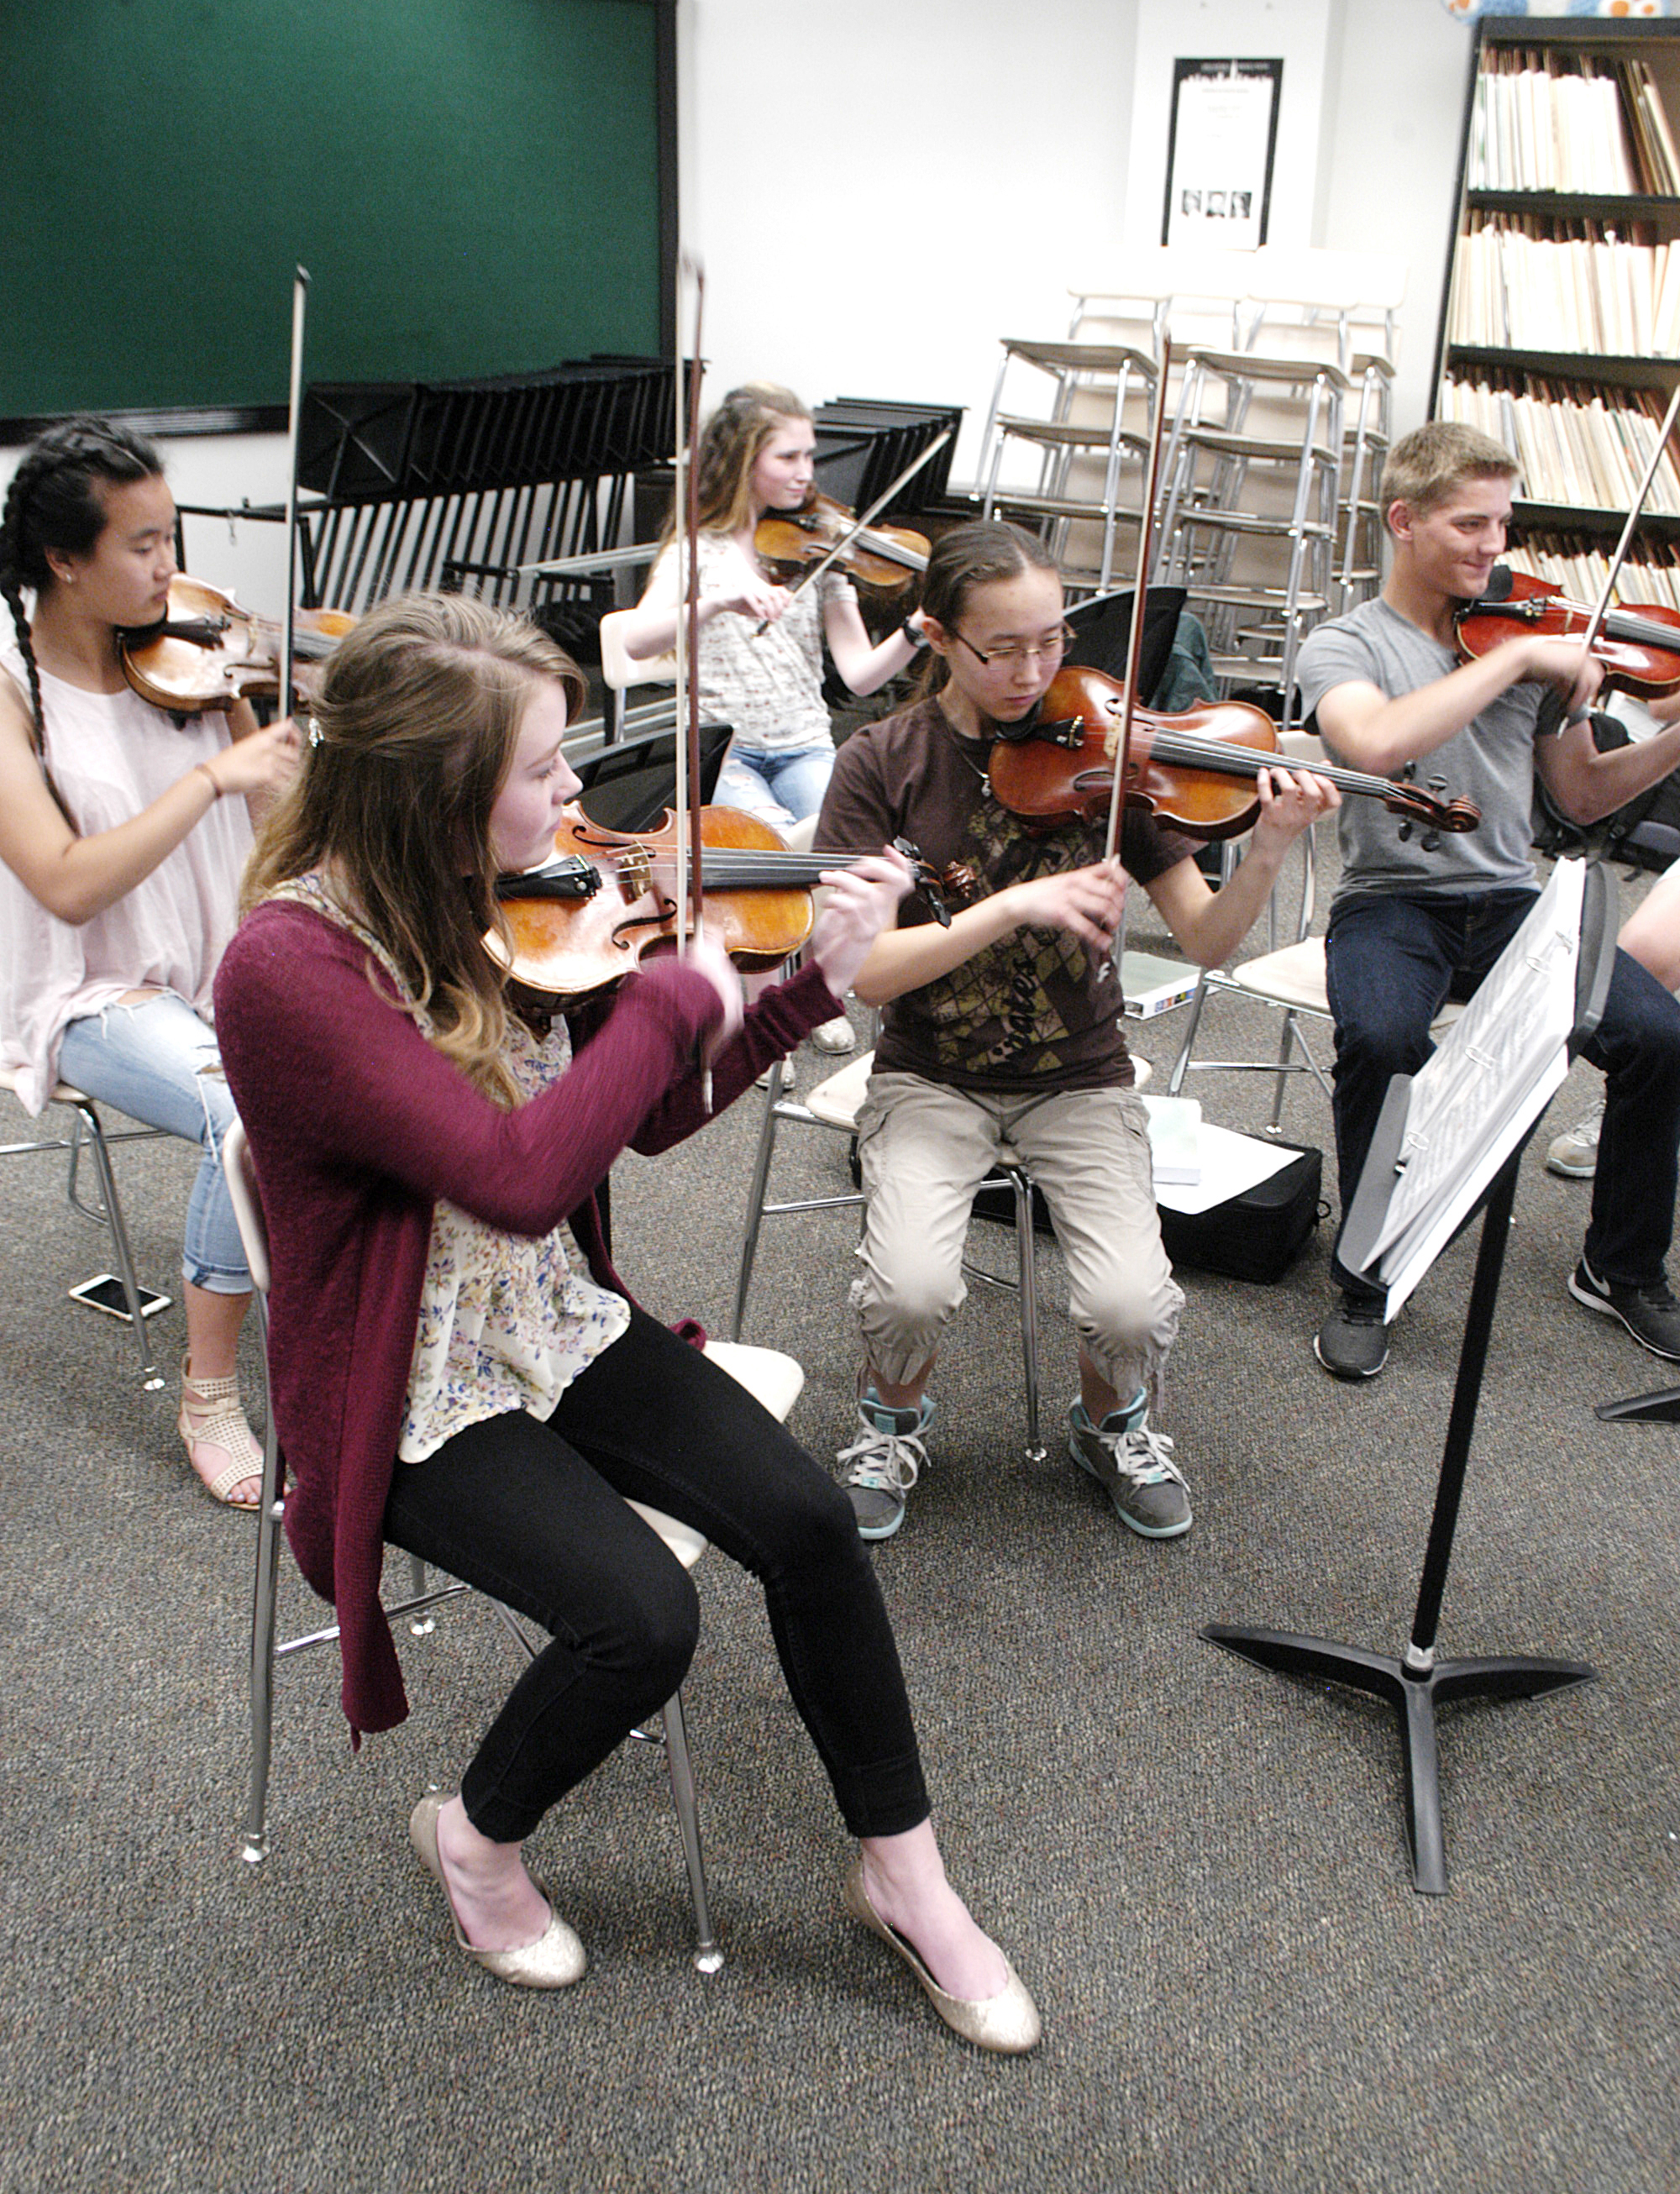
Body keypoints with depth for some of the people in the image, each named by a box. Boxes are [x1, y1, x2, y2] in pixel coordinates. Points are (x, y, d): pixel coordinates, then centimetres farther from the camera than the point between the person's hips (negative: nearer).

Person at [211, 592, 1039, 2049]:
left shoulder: (499, 906, -3)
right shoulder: (290, 966, -25)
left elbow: (653, 1116, 5)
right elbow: (519, 1175, -34)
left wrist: (818, 979, -5)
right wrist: (677, 989, -24)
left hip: (557, 1323, 6)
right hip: (413, 1391, -6)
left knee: (804, 1514, -12)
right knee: (642, 1616, -23)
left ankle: (903, 1872, 9)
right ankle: (476, 1839, 11)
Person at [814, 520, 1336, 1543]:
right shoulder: (883, 764, -7)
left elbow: (1208, 940, -6)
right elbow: (863, 970, -17)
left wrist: (1271, 847, -25)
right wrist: (1018, 905, -27)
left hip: (1080, 1082, 1)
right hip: (932, 1080, -1)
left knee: (1133, 1306, -21)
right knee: (912, 1288, -26)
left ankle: (1112, 1420, 17)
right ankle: (896, 1417, 11)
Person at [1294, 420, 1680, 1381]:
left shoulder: (1535, 641, 13)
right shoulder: (1344, 645, 0)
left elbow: (1582, 795, 15)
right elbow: (1376, 743, -24)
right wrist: (1516, 658, -19)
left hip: (1509, 901, 4)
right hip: (1392, 902, -4)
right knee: (1383, 1037, -36)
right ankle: (1366, 1287, -14)